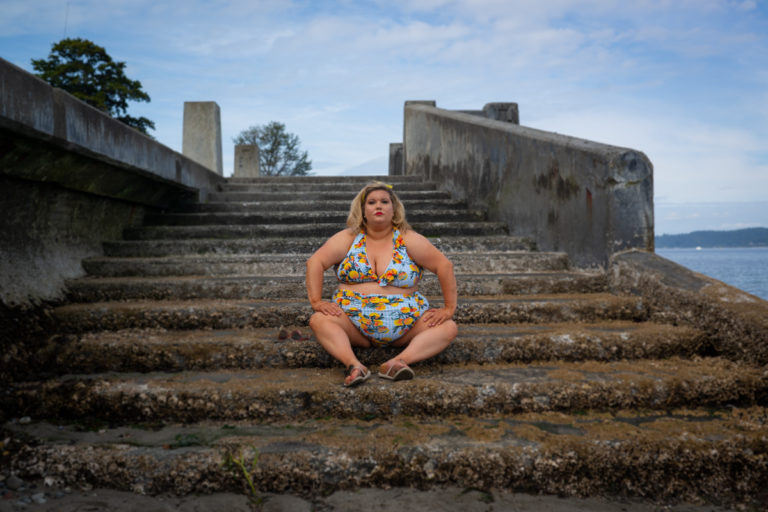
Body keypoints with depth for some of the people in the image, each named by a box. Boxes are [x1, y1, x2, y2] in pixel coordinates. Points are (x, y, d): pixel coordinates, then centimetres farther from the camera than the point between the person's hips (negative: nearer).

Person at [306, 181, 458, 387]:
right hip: (354, 324, 0)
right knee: (319, 320, -28)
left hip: (404, 327, 1)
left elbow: (444, 266, 0)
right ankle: (353, 364, -46)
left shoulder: (408, 239, 2)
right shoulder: (348, 238, 5)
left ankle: (398, 362, -42)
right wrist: (316, 301, -13)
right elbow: (315, 262, -1)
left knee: (448, 327, -23)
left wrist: (449, 308, -6)